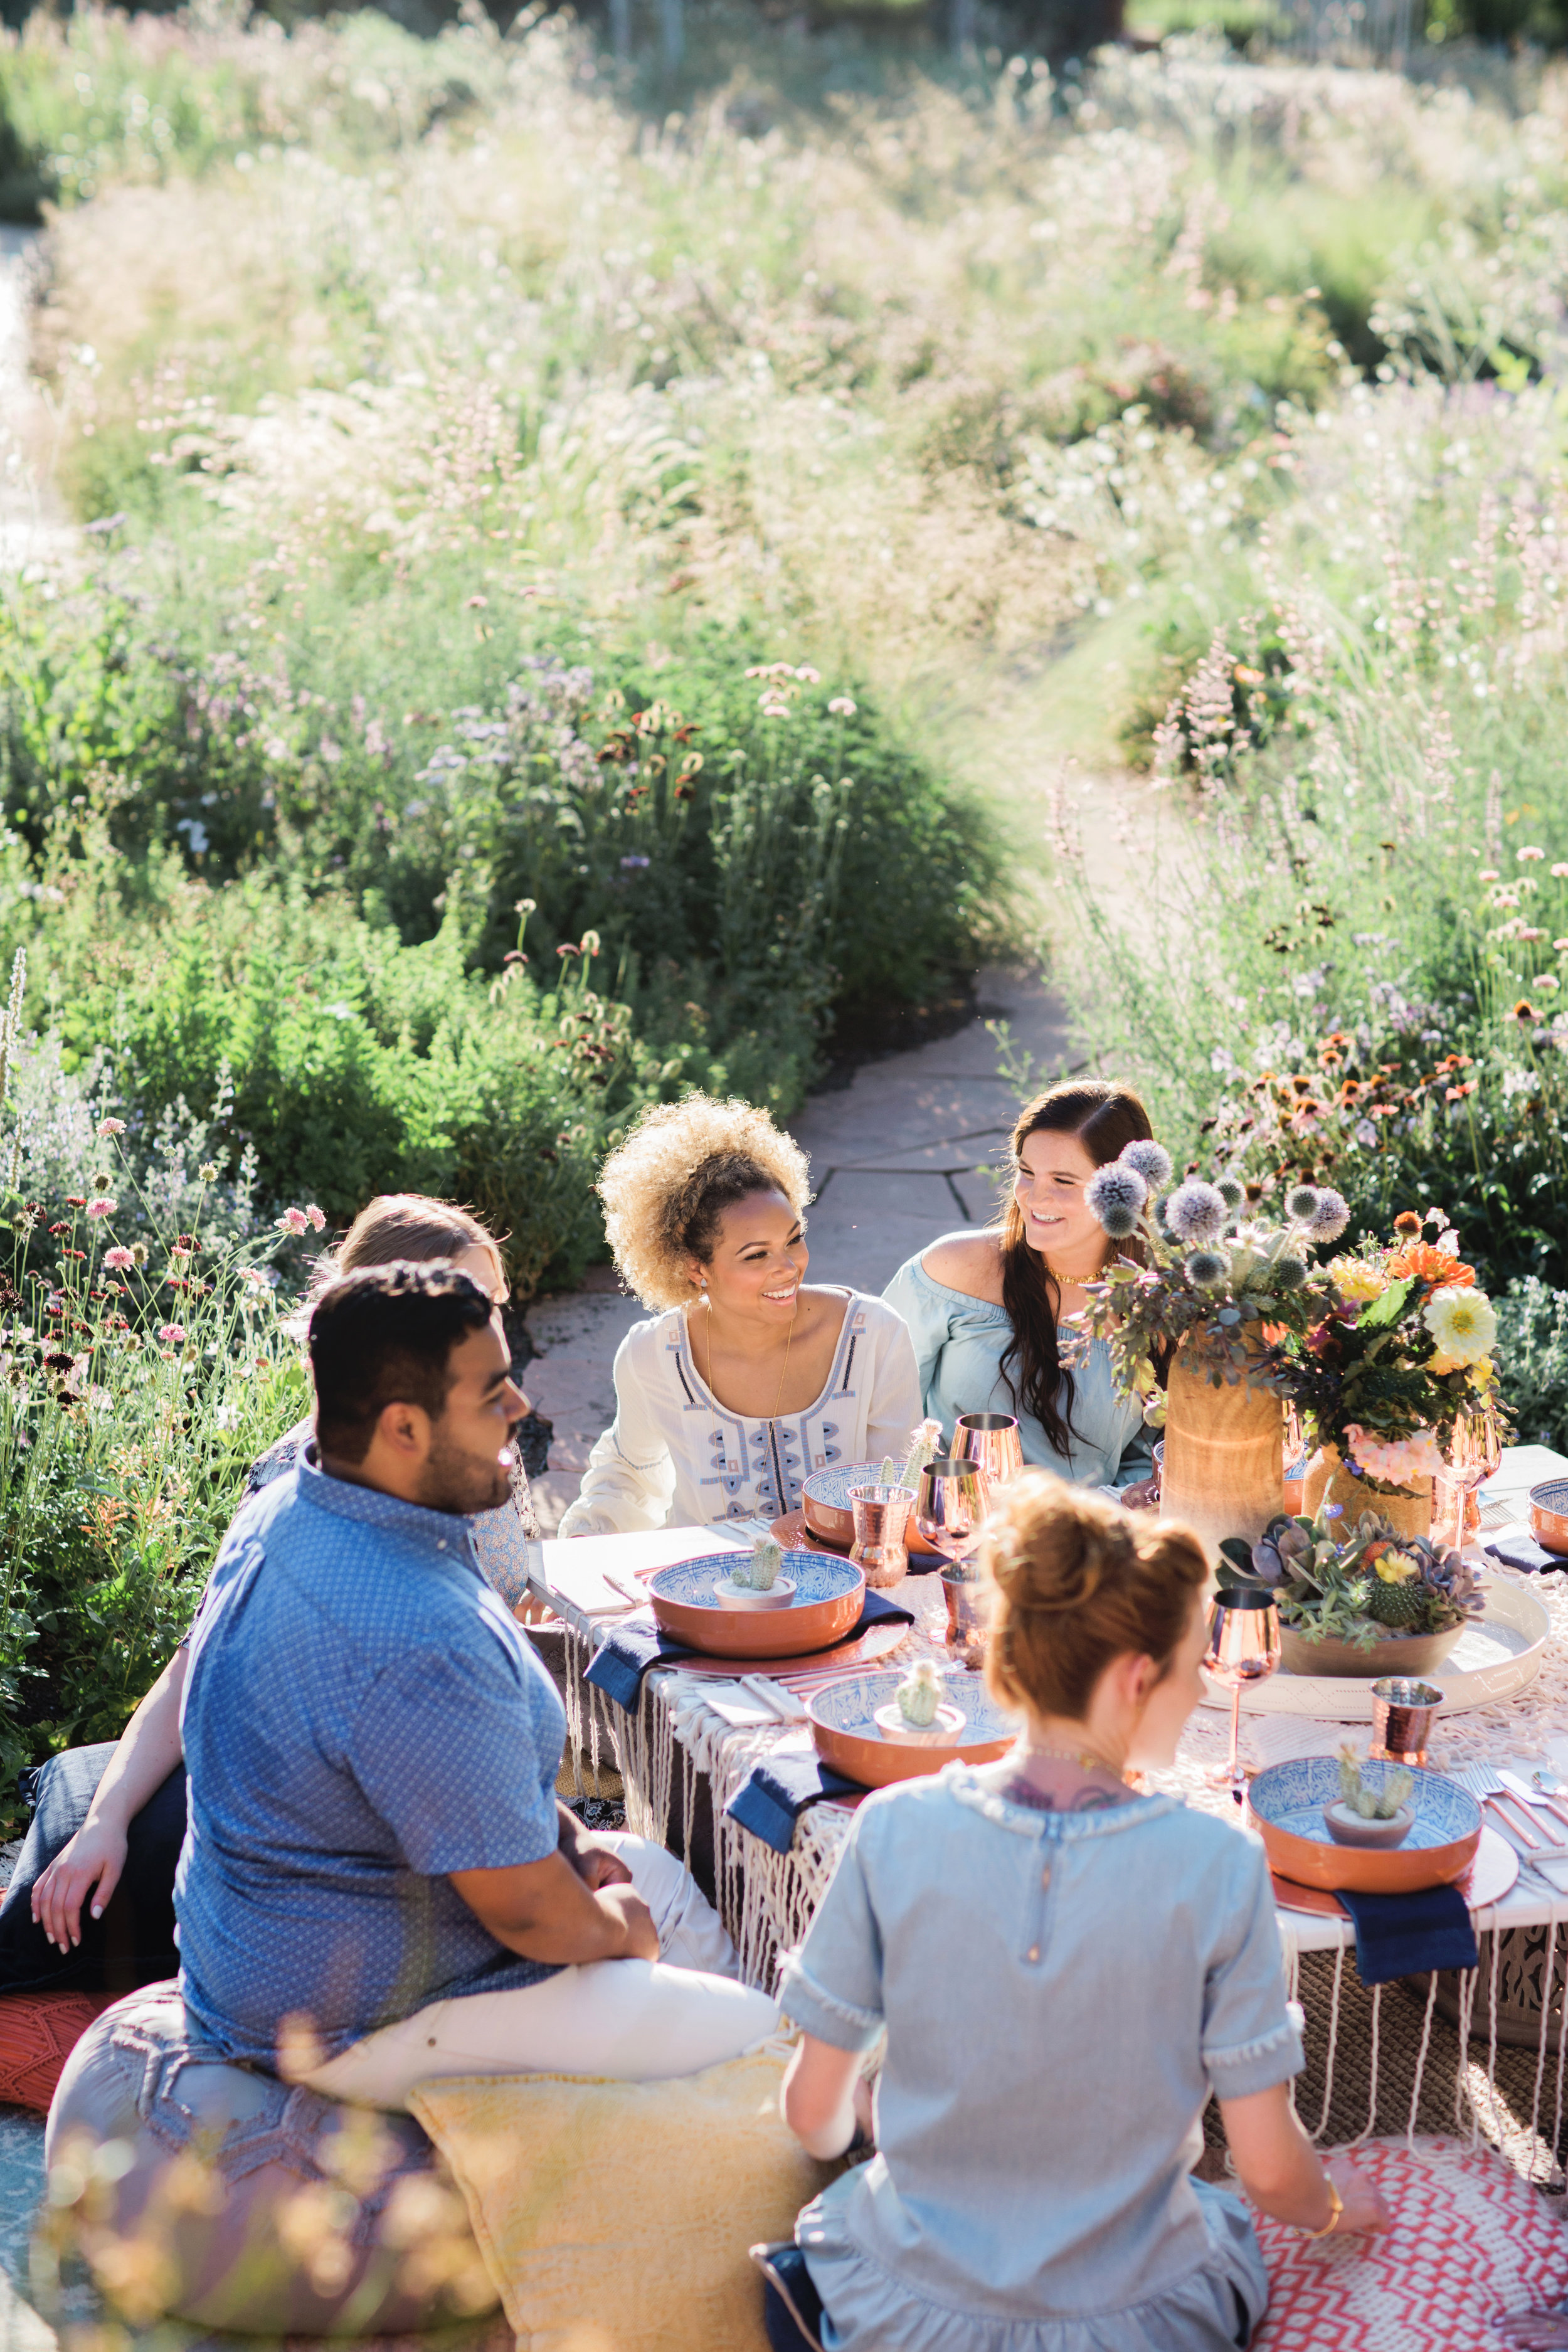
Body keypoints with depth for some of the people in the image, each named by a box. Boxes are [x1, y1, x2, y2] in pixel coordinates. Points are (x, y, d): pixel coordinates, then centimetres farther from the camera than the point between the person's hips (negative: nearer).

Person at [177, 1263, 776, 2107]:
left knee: (652, 1869, 24)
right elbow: (526, 1912, -25)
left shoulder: (284, 1513, -3)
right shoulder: (421, 1644, -36)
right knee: (760, 2035, -7)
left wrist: (570, 1840, 6)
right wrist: (618, 1927, -4)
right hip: (362, 2028, -10)